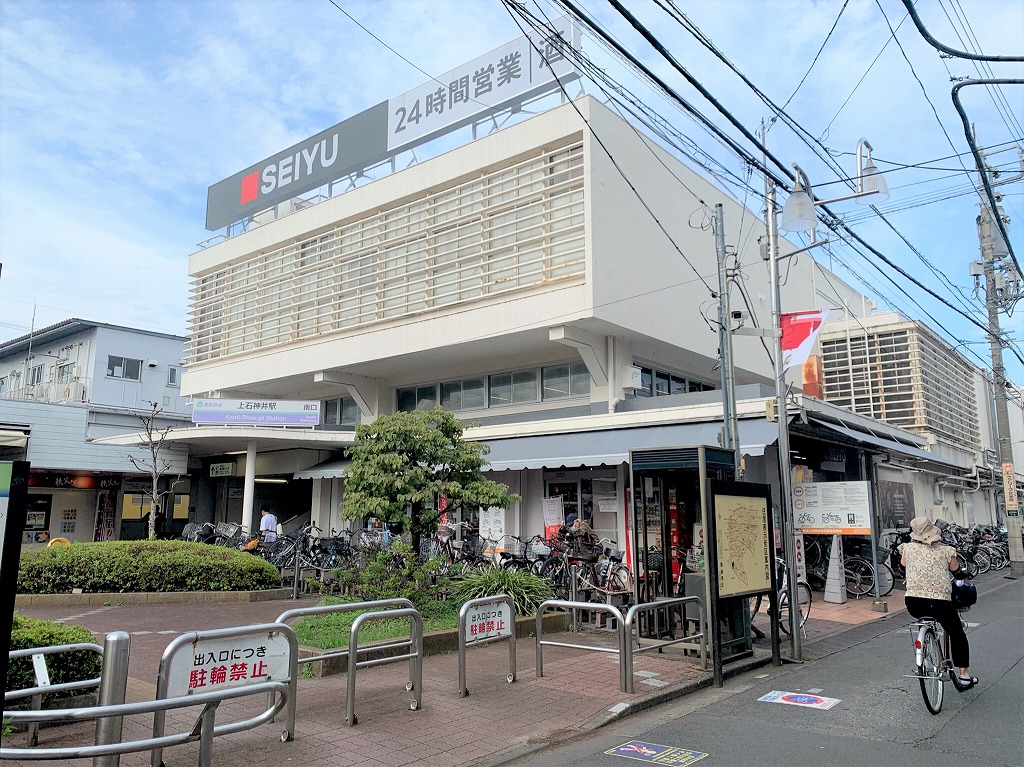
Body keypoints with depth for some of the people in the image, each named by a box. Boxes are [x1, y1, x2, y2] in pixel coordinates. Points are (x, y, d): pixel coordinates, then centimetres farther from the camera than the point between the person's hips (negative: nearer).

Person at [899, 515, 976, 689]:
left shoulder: (908, 548, 2)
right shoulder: (945, 551, -2)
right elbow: (955, 569, 16)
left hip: (913, 604, 2)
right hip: (940, 602, -2)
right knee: (957, 633, 21)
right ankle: (964, 675, 19)